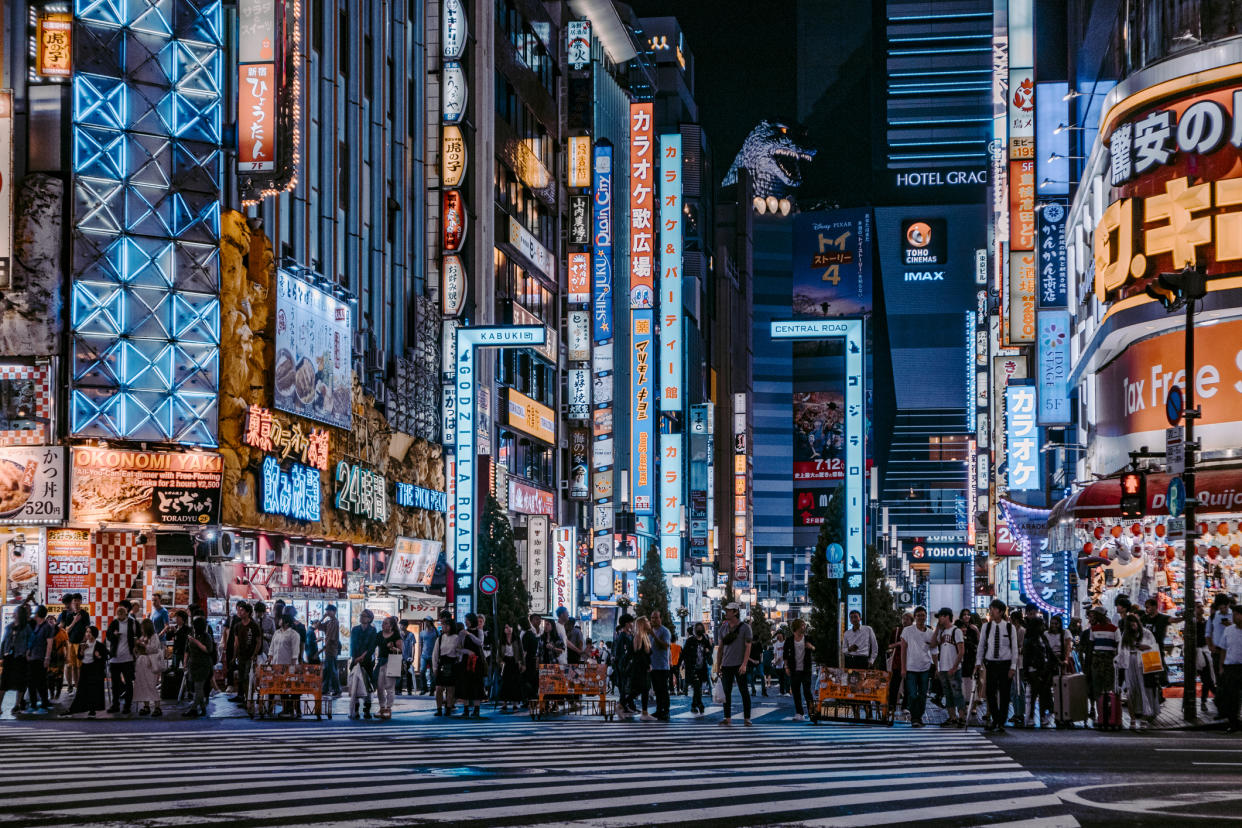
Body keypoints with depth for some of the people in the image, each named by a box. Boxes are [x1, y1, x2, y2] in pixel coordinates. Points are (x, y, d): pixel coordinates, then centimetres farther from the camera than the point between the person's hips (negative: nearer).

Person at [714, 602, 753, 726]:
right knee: (726, 692, 4)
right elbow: (720, 648, 14)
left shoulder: (745, 627, -2)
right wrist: (718, 666, 9)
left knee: (744, 691, -2)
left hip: (739, 665, -4)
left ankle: (747, 718, 1)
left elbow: (748, 647, -7)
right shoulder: (723, 628, 11)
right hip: (726, 665, 4)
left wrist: (744, 664, -17)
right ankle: (727, 718, 9)